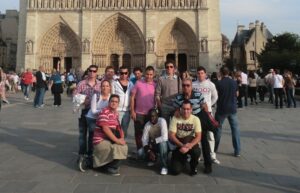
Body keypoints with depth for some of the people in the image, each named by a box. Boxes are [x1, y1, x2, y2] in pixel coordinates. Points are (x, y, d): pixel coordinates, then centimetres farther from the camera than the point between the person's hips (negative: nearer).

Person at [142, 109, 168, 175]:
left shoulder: (162, 121, -24)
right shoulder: (147, 125, -12)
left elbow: (165, 137, -34)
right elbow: (144, 139, -14)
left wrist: (153, 141, -25)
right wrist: (149, 151, -27)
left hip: (162, 143, -4)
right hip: (152, 145, 4)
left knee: (162, 143, -38)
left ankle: (164, 166, -22)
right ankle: (153, 159, 17)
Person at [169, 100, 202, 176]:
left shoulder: (195, 119, -10)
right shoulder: (175, 118, -11)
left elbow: (198, 137, -15)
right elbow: (171, 135, -14)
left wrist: (189, 146, -32)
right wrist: (182, 145, -28)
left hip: (191, 143, 0)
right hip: (178, 145, 0)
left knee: (197, 151, -36)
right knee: (175, 170, -14)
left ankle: (193, 166, 1)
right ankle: (183, 159, 24)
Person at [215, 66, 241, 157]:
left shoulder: (219, 83, -12)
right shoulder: (234, 82, 0)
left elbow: (216, 95, -6)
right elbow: (237, 94, 12)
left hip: (222, 109, -2)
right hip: (232, 108, 3)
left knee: (218, 128, 12)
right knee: (235, 128, 6)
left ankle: (215, 148, 24)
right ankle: (237, 151, 5)